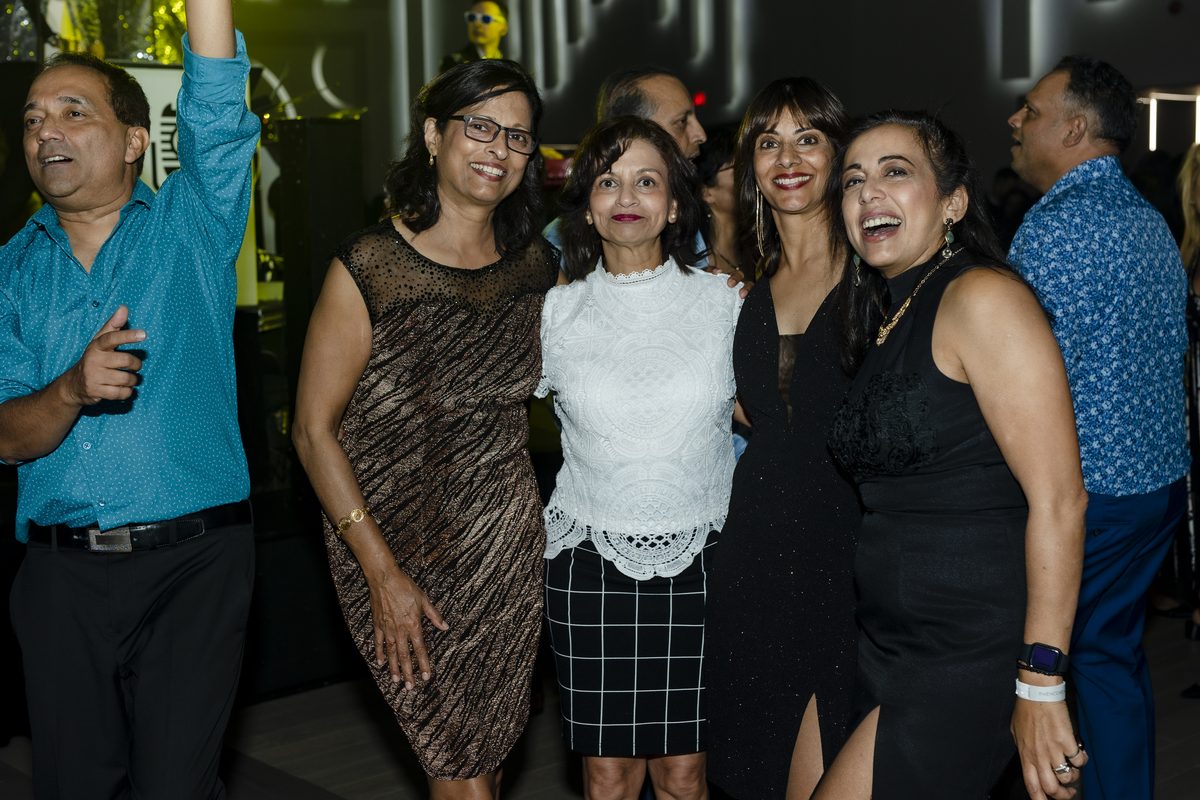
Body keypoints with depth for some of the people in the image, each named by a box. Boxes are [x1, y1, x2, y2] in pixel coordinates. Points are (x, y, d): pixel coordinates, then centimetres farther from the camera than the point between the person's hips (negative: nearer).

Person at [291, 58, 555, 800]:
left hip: (507, 541, 5)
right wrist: (382, 573, -14)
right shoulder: (370, 266, -12)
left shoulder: (537, 265, 3)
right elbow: (314, 430, -11)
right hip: (397, 539, -4)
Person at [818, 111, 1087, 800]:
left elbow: (1059, 497, -19)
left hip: (972, 659, -8)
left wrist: (1041, 684, -21)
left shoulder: (982, 297, -14)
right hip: (889, 643, 8)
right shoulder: (891, 315, 13)